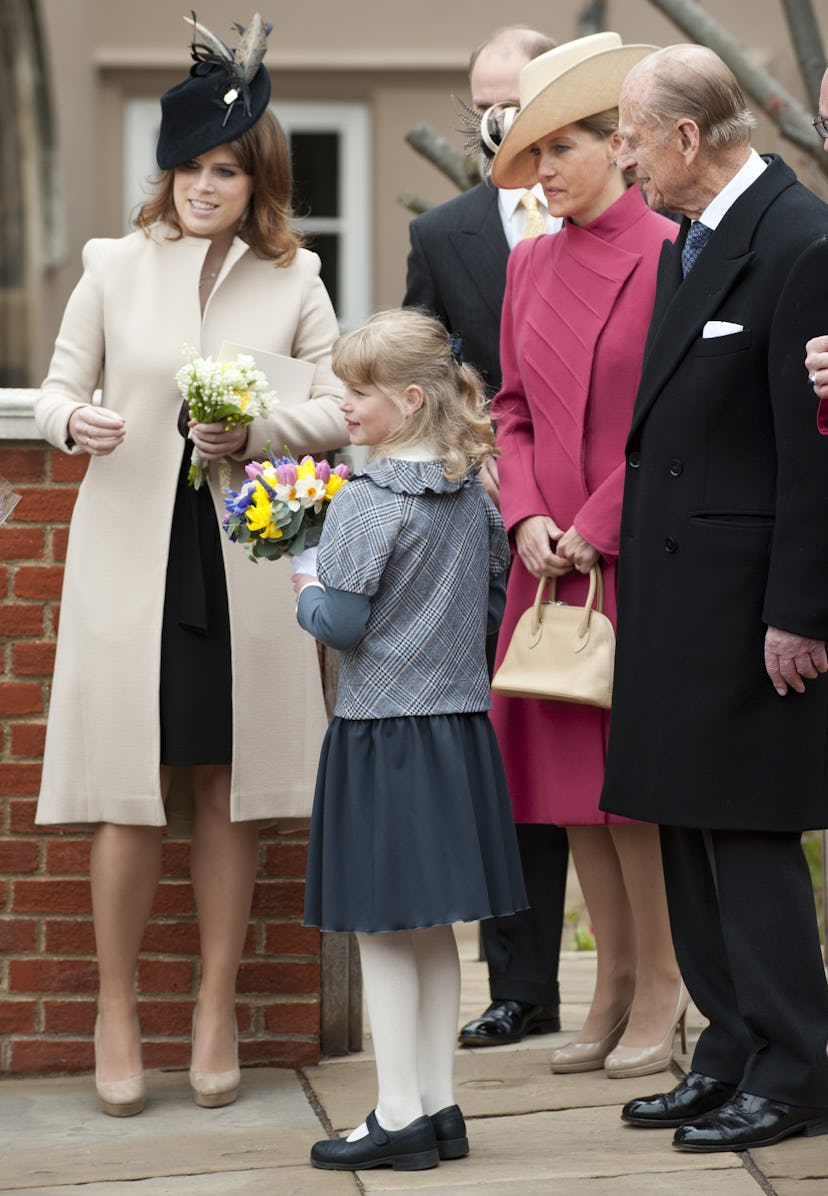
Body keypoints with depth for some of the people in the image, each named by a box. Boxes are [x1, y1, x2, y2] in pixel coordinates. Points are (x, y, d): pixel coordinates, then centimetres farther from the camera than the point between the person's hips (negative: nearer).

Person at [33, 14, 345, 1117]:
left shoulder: (294, 281, 6)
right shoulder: (115, 265, 4)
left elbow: (336, 410, 7)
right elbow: (58, 389, 7)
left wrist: (253, 432, -11)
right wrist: (74, 424, -15)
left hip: (243, 560, 1)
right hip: (131, 557, -1)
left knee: (228, 788, 4)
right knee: (134, 794, -2)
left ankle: (217, 1013, 16)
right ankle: (116, 1014, 12)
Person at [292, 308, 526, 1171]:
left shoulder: (363, 503, -16)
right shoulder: (471, 494, 6)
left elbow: (341, 623, -16)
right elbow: (497, 592, 16)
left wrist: (304, 590, 3)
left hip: (381, 735, -7)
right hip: (459, 722, 7)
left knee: (383, 932, 0)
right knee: (433, 930, 13)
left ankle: (400, 1117, 3)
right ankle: (437, 1107, 17)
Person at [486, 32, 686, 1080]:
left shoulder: (667, 256, -9)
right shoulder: (530, 264, 11)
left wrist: (596, 528, -12)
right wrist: (526, 518, -1)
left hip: (635, 552, -6)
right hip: (550, 557, 6)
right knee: (566, 767, 8)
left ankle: (661, 987, 9)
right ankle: (613, 983, 18)